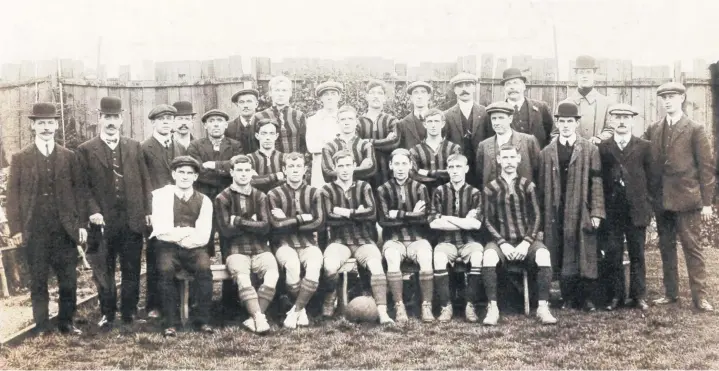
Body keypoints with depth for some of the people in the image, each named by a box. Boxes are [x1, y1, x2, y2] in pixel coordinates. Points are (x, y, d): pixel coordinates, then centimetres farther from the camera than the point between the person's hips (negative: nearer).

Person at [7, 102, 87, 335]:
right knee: (38, 281, 7)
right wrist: (15, 229, -5)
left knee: (69, 280, 5)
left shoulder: (69, 156, 7)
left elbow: (79, 190, 5)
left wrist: (82, 223, -1)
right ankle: (42, 327, 18)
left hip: (65, 229, 1)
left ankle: (66, 323, 19)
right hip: (34, 231, -1)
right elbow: (13, 195, 2)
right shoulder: (20, 158, 3)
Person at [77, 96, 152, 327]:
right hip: (104, 221, -1)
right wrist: (93, 211, -14)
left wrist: (148, 210, 2)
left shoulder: (134, 147, 10)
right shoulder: (86, 150, 2)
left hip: (132, 220, 2)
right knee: (104, 271, 8)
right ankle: (107, 314, 21)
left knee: (132, 269, 8)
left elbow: (145, 181, 9)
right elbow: (84, 186, -2)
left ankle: (130, 312, 20)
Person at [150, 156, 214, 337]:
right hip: (168, 246, -1)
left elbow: (203, 236, -3)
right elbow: (161, 232, -7)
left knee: (204, 269, -30)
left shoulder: (204, 200, 7)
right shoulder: (161, 195, 3)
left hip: (194, 248, 1)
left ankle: (203, 320, -20)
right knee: (165, 270, -32)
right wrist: (188, 232, -6)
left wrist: (176, 235, -7)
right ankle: (169, 322, -23)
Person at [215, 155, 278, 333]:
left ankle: (253, 319, -24)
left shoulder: (260, 197, 13)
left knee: (273, 274, -29)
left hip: (260, 249, 2)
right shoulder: (222, 198, 5)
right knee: (242, 278, -34)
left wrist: (239, 221, -7)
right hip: (237, 250, -2)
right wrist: (252, 224, -2)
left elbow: (265, 227, -1)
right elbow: (226, 230, -5)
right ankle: (260, 319, -36)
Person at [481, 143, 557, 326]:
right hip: (501, 240, -1)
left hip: (526, 240, 1)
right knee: (488, 256, -33)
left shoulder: (528, 186, 8)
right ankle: (493, 308, -23)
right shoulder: (491, 187, 6)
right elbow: (488, 220, 2)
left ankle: (542, 307, -21)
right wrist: (502, 243, -12)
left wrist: (526, 242, -11)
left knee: (543, 255, -31)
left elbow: (536, 217, 3)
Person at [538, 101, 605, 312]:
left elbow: (596, 183, 0)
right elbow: (543, 185, 7)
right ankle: (568, 298, 14)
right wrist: (544, 214, 3)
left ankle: (586, 297, 12)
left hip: (582, 212, -1)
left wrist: (596, 212, -6)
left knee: (585, 255, 1)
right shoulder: (547, 153, 9)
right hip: (557, 213, 1)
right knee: (562, 257, 3)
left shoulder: (590, 150, 4)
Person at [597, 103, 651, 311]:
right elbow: (598, 179, 3)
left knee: (637, 254, 7)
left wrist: (649, 207, 0)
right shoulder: (602, 148, 4)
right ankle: (616, 296, 12)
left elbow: (650, 177, 5)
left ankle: (638, 296, 16)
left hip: (637, 210, 0)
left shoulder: (644, 147, 6)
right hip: (611, 211, 0)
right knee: (613, 255, 3)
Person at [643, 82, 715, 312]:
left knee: (692, 247, 0)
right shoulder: (653, 130, 10)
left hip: (686, 198, -4)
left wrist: (707, 202, -7)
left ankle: (700, 295, 7)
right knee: (666, 247, 11)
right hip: (661, 199, 4)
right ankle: (670, 292, 21)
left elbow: (706, 166, -4)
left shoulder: (695, 129, -2)